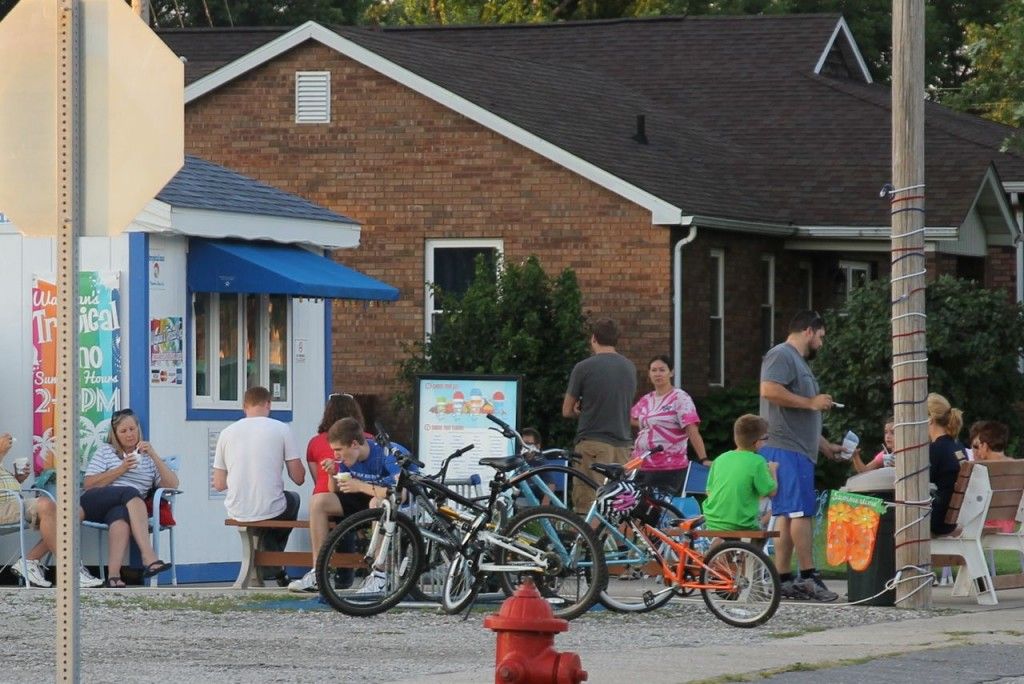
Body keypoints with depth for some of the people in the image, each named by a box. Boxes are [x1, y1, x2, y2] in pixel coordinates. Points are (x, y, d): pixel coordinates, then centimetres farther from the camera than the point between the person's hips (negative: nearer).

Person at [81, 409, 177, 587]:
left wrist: (154, 456, 0)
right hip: (94, 504, -1)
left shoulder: (147, 458, 23)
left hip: (126, 507, 1)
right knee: (131, 492, -33)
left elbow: (172, 485, 9)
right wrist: (121, 469, -2)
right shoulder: (105, 451, 20)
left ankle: (113, 575, -56)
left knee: (121, 515, -38)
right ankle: (149, 559, -48)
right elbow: (88, 484, 6)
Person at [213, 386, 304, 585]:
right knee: (293, 499, 34)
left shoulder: (227, 433, 2)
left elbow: (218, 484, 6)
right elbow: (299, 478, -4)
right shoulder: (281, 429, -6)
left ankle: (271, 568, 35)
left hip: (237, 514, 3)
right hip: (271, 511, -3)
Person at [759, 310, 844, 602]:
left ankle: (783, 580, 7)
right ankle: (808, 577, -13)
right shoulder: (781, 356, -6)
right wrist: (811, 402, -16)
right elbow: (769, 390, -23)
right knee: (802, 511, -12)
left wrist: (826, 446, 31)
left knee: (787, 516, 8)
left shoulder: (799, 362, 27)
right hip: (784, 449, -11)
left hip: (799, 450, 11)